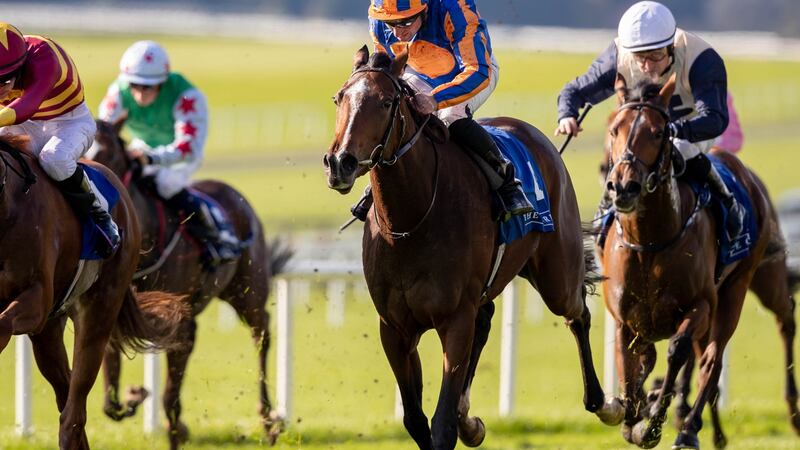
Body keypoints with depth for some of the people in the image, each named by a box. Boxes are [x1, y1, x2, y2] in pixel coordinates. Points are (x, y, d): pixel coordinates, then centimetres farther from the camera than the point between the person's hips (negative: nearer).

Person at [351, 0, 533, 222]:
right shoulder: (379, 24, -25)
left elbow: (478, 74, -46)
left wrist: (435, 100, -59)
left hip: (477, 70, -5)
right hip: (420, 75, 5)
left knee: (451, 116, -33)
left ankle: (508, 184, -18)